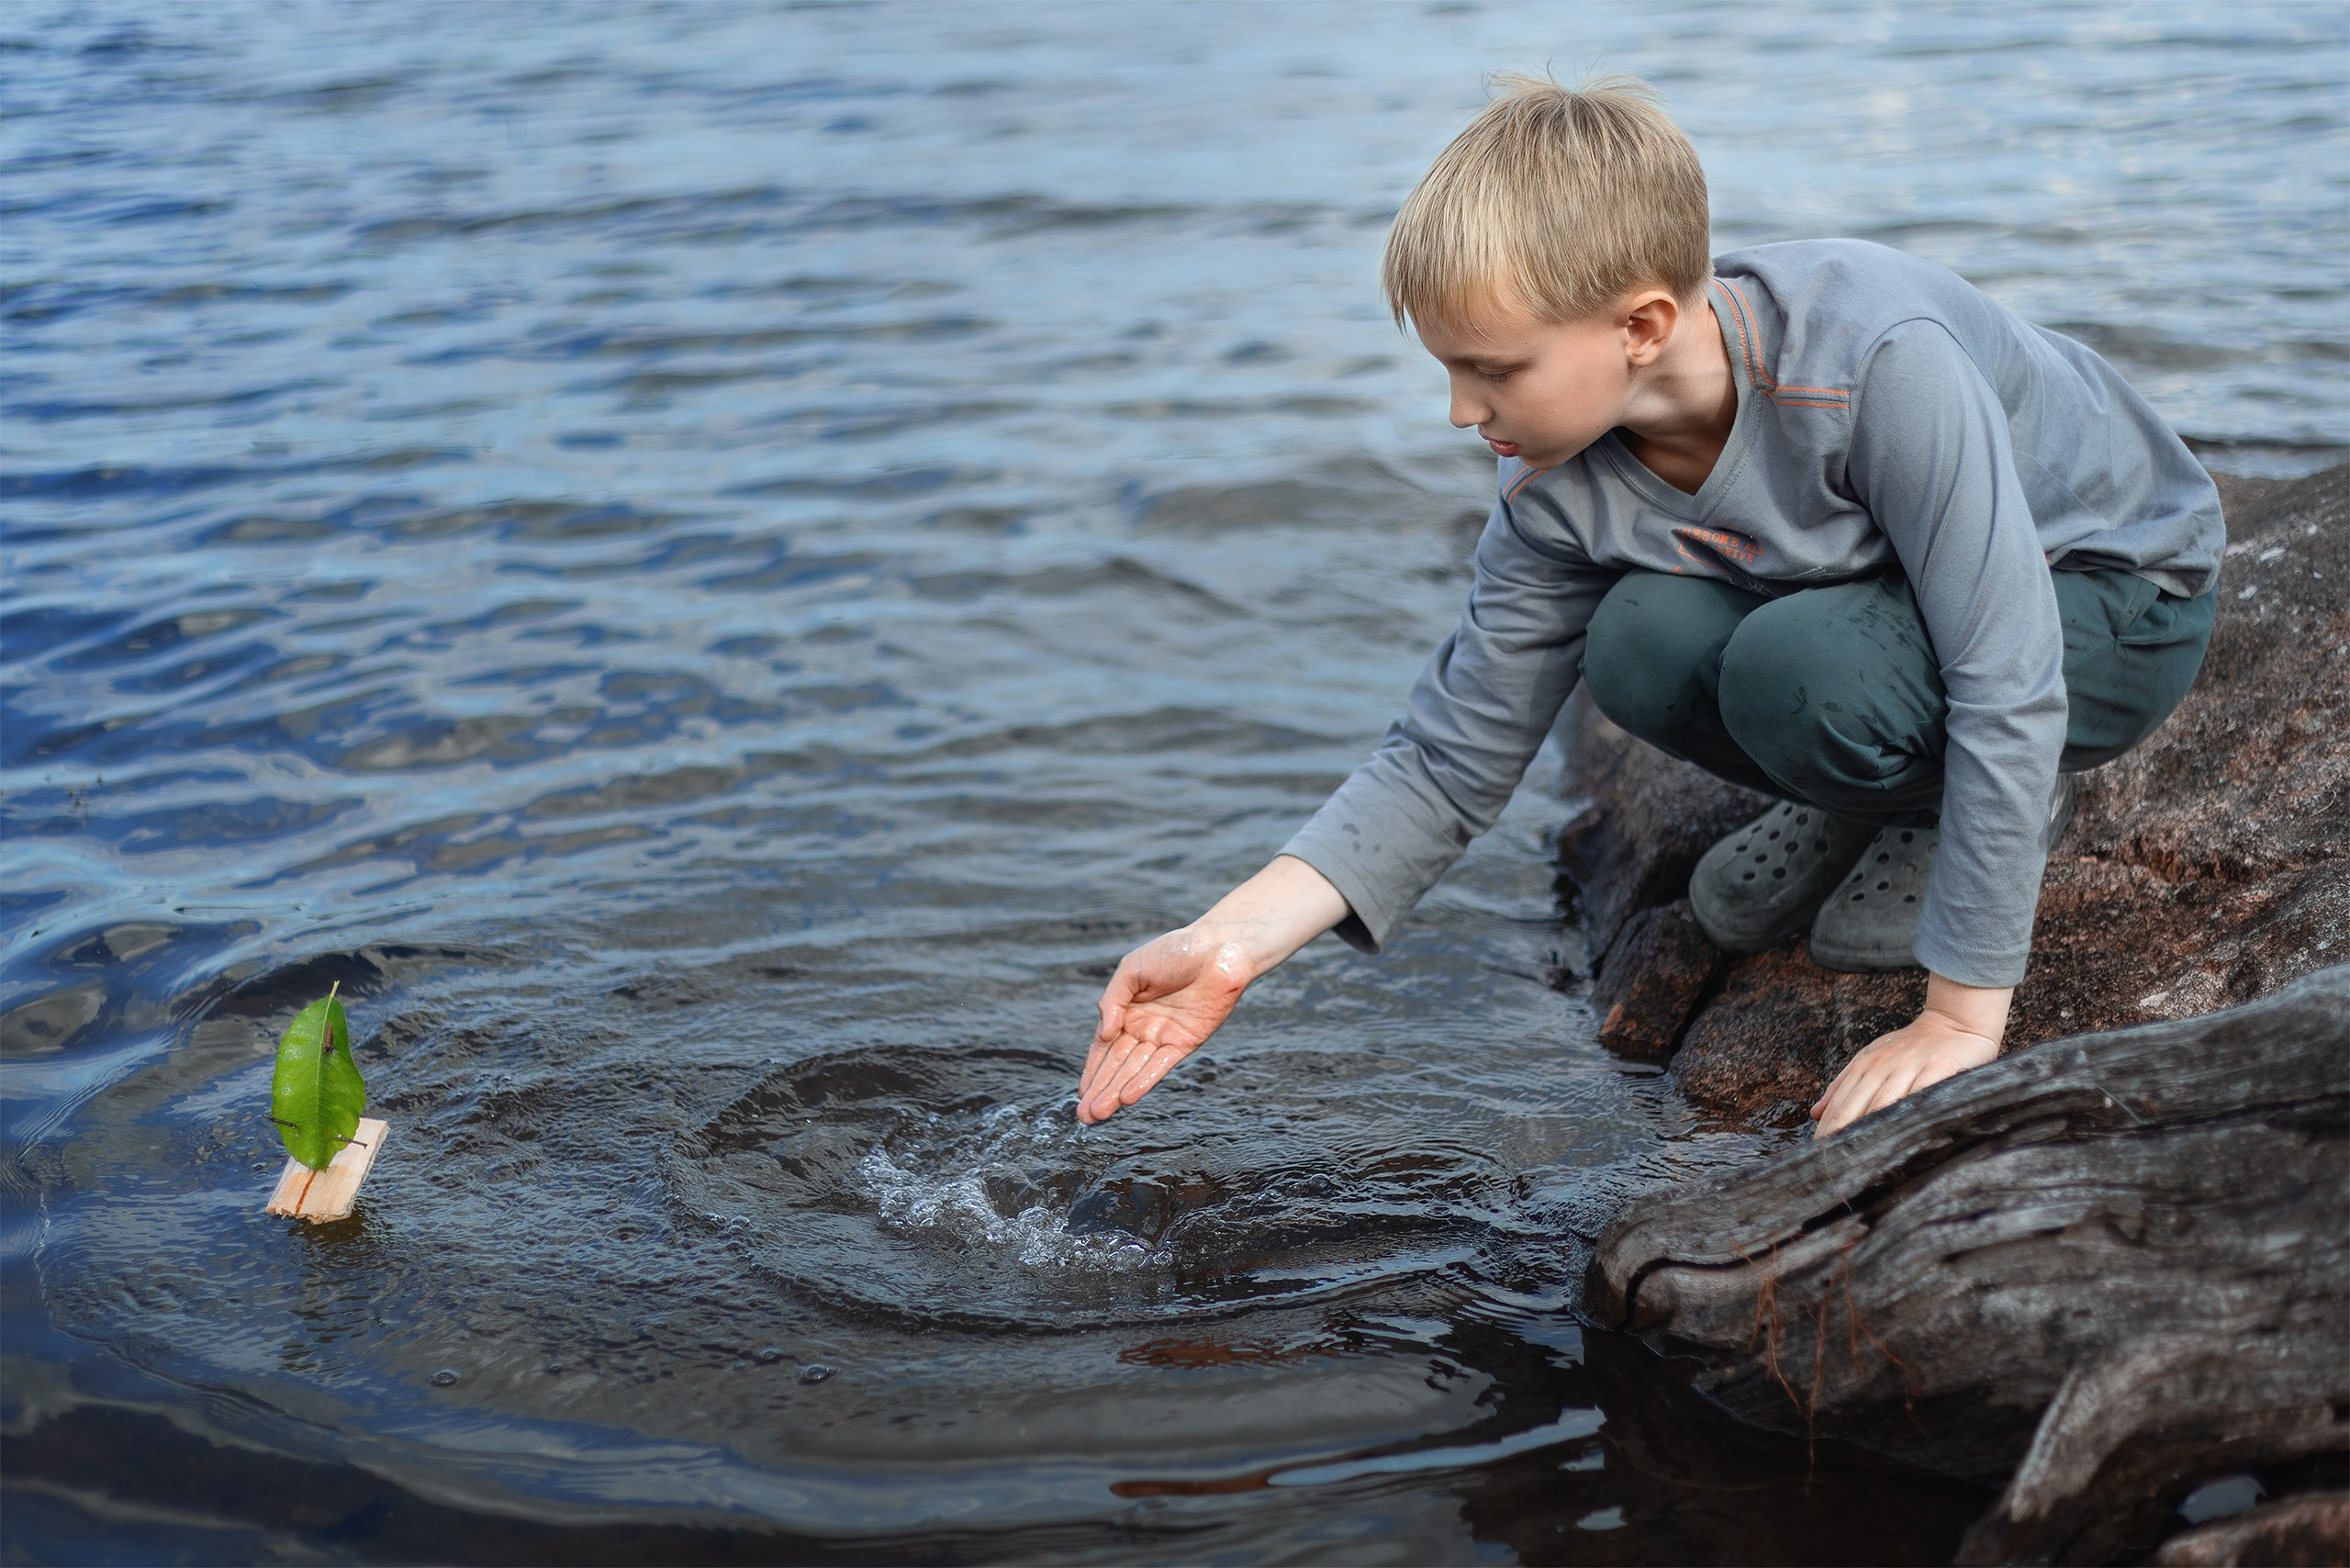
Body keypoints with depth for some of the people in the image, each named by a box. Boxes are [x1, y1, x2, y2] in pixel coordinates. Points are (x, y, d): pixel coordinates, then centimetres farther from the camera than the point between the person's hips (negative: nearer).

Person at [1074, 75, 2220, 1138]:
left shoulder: (1880, 359, -37)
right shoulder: (1561, 490, -18)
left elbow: (2008, 679, -34)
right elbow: (1450, 758, -13)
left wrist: (1962, 1019, -33)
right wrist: (1231, 946, -25)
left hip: (2116, 600, -5)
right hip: (1876, 586, 5)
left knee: (1793, 669, -34)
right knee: (1645, 645, -25)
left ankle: (2016, 803, -3)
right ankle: (1891, 793, 3)